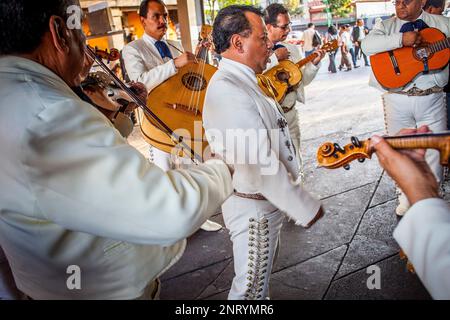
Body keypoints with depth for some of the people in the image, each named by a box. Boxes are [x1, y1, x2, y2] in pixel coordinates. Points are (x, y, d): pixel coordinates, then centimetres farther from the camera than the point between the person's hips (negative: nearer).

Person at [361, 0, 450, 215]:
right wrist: (401, 39, -24)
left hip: (432, 99, 1)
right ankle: (406, 195, 30)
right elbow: (366, 45, -16)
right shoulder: (387, 26, 3)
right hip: (397, 99, -1)